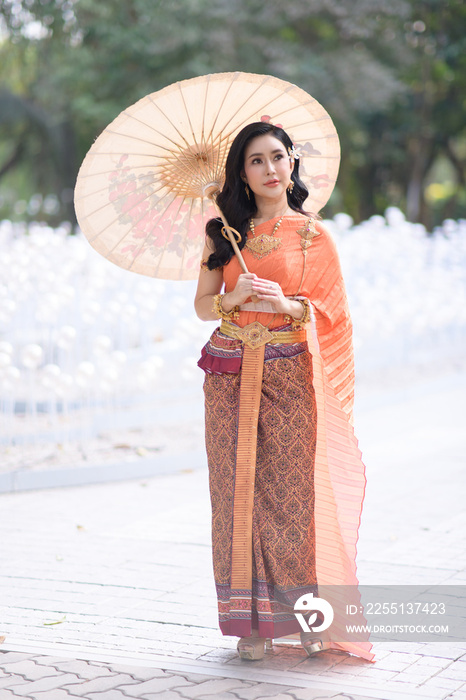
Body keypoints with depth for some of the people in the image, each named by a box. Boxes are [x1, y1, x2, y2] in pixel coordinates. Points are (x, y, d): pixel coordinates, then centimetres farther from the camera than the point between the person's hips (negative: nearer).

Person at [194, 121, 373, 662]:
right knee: (239, 492, 0)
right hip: (231, 379, 2)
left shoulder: (313, 233, 4)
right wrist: (234, 298, -13)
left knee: (294, 491, -4)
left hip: (290, 378, -2)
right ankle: (251, 620, 7)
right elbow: (203, 305, 7)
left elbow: (330, 310, 3)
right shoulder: (224, 232, 9)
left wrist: (285, 304, -15)